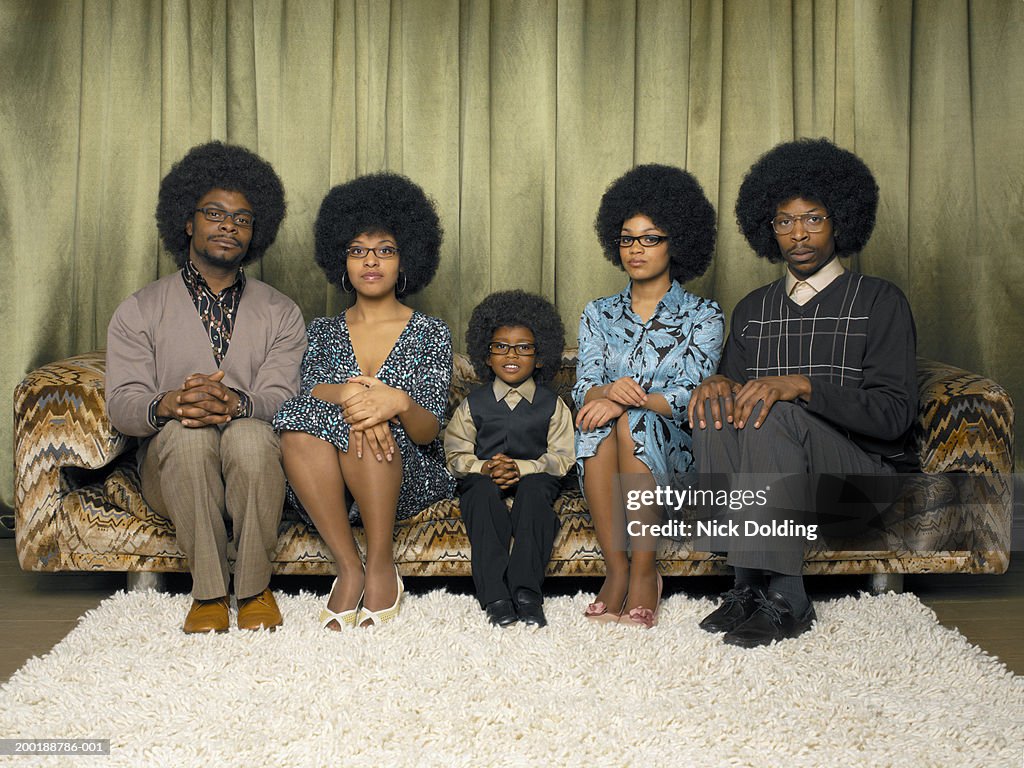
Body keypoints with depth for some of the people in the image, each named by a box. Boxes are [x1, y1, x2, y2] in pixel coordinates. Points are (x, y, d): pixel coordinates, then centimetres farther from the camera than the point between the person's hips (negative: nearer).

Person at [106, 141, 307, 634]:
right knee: (186, 432, -33)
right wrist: (167, 406, -29)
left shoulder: (280, 313, 9)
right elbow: (121, 403, -4)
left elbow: (280, 398, -6)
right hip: (171, 465, 1)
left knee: (250, 434, -34)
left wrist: (236, 404, -30)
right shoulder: (140, 311, 8)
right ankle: (208, 591, -21)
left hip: (256, 464, 0)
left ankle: (254, 587, -19)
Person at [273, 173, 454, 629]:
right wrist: (346, 394, -30)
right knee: (299, 422, -28)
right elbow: (310, 390, -6)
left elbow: (429, 431, -6)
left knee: (367, 424, -31)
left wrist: (399, 403, -30)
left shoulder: (430, 335, 5)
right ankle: (348, 569, -25)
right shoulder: (323, 332, 15)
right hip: (328, 483, 2)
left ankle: (381, 565, -22)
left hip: (411, 480, -2)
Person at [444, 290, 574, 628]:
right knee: (482, 488, -34)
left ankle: (526, 590, -39)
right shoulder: (473, 404, 9)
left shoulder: (552, 405, 6)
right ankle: (495, 595, -41)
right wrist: (485, 468, -18)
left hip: (535, 477, 0)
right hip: (484, 481, 0)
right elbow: (456, 454, 4)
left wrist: (520, 468, -19)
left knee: (536, 487, -35)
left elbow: (562, 457, -2)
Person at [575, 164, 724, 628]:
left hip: (673, 453, -2)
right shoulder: (599, 314, 14)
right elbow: (583, 389, 1)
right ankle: (616, 569, -28)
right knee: (598, 419, -31)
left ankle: (645, 570, -28)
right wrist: (610, 390, -23)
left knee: (629, 420, -33)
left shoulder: (702, 316, 5)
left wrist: (631, 400, -25)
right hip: (604, 455, 2)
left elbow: (691, 396, -8)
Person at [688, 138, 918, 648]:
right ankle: (748, 584, -27)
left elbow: (894, 414, -10)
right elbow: (734, 381, 13)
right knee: (716, 408, -24)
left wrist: (801, 386, -24)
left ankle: (784, 599, -30)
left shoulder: (879, 302, 1)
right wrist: (718, 384, -12)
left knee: (772, 412, -32)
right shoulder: (752, 310, 16)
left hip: (866, 475, -4)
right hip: (767, 474, 4)